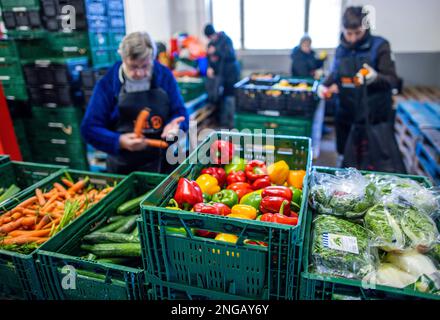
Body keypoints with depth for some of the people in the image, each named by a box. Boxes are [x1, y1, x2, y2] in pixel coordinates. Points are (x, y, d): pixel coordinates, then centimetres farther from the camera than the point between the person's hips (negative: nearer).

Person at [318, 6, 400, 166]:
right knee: (344, 159, 15)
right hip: (345, 116, 4)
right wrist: (324, 85, -1)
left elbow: (393, 80, -9)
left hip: (373, 117, -4)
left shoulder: (379, 46, -8)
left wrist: (375, 77, -30)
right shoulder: (340, 49, 6)